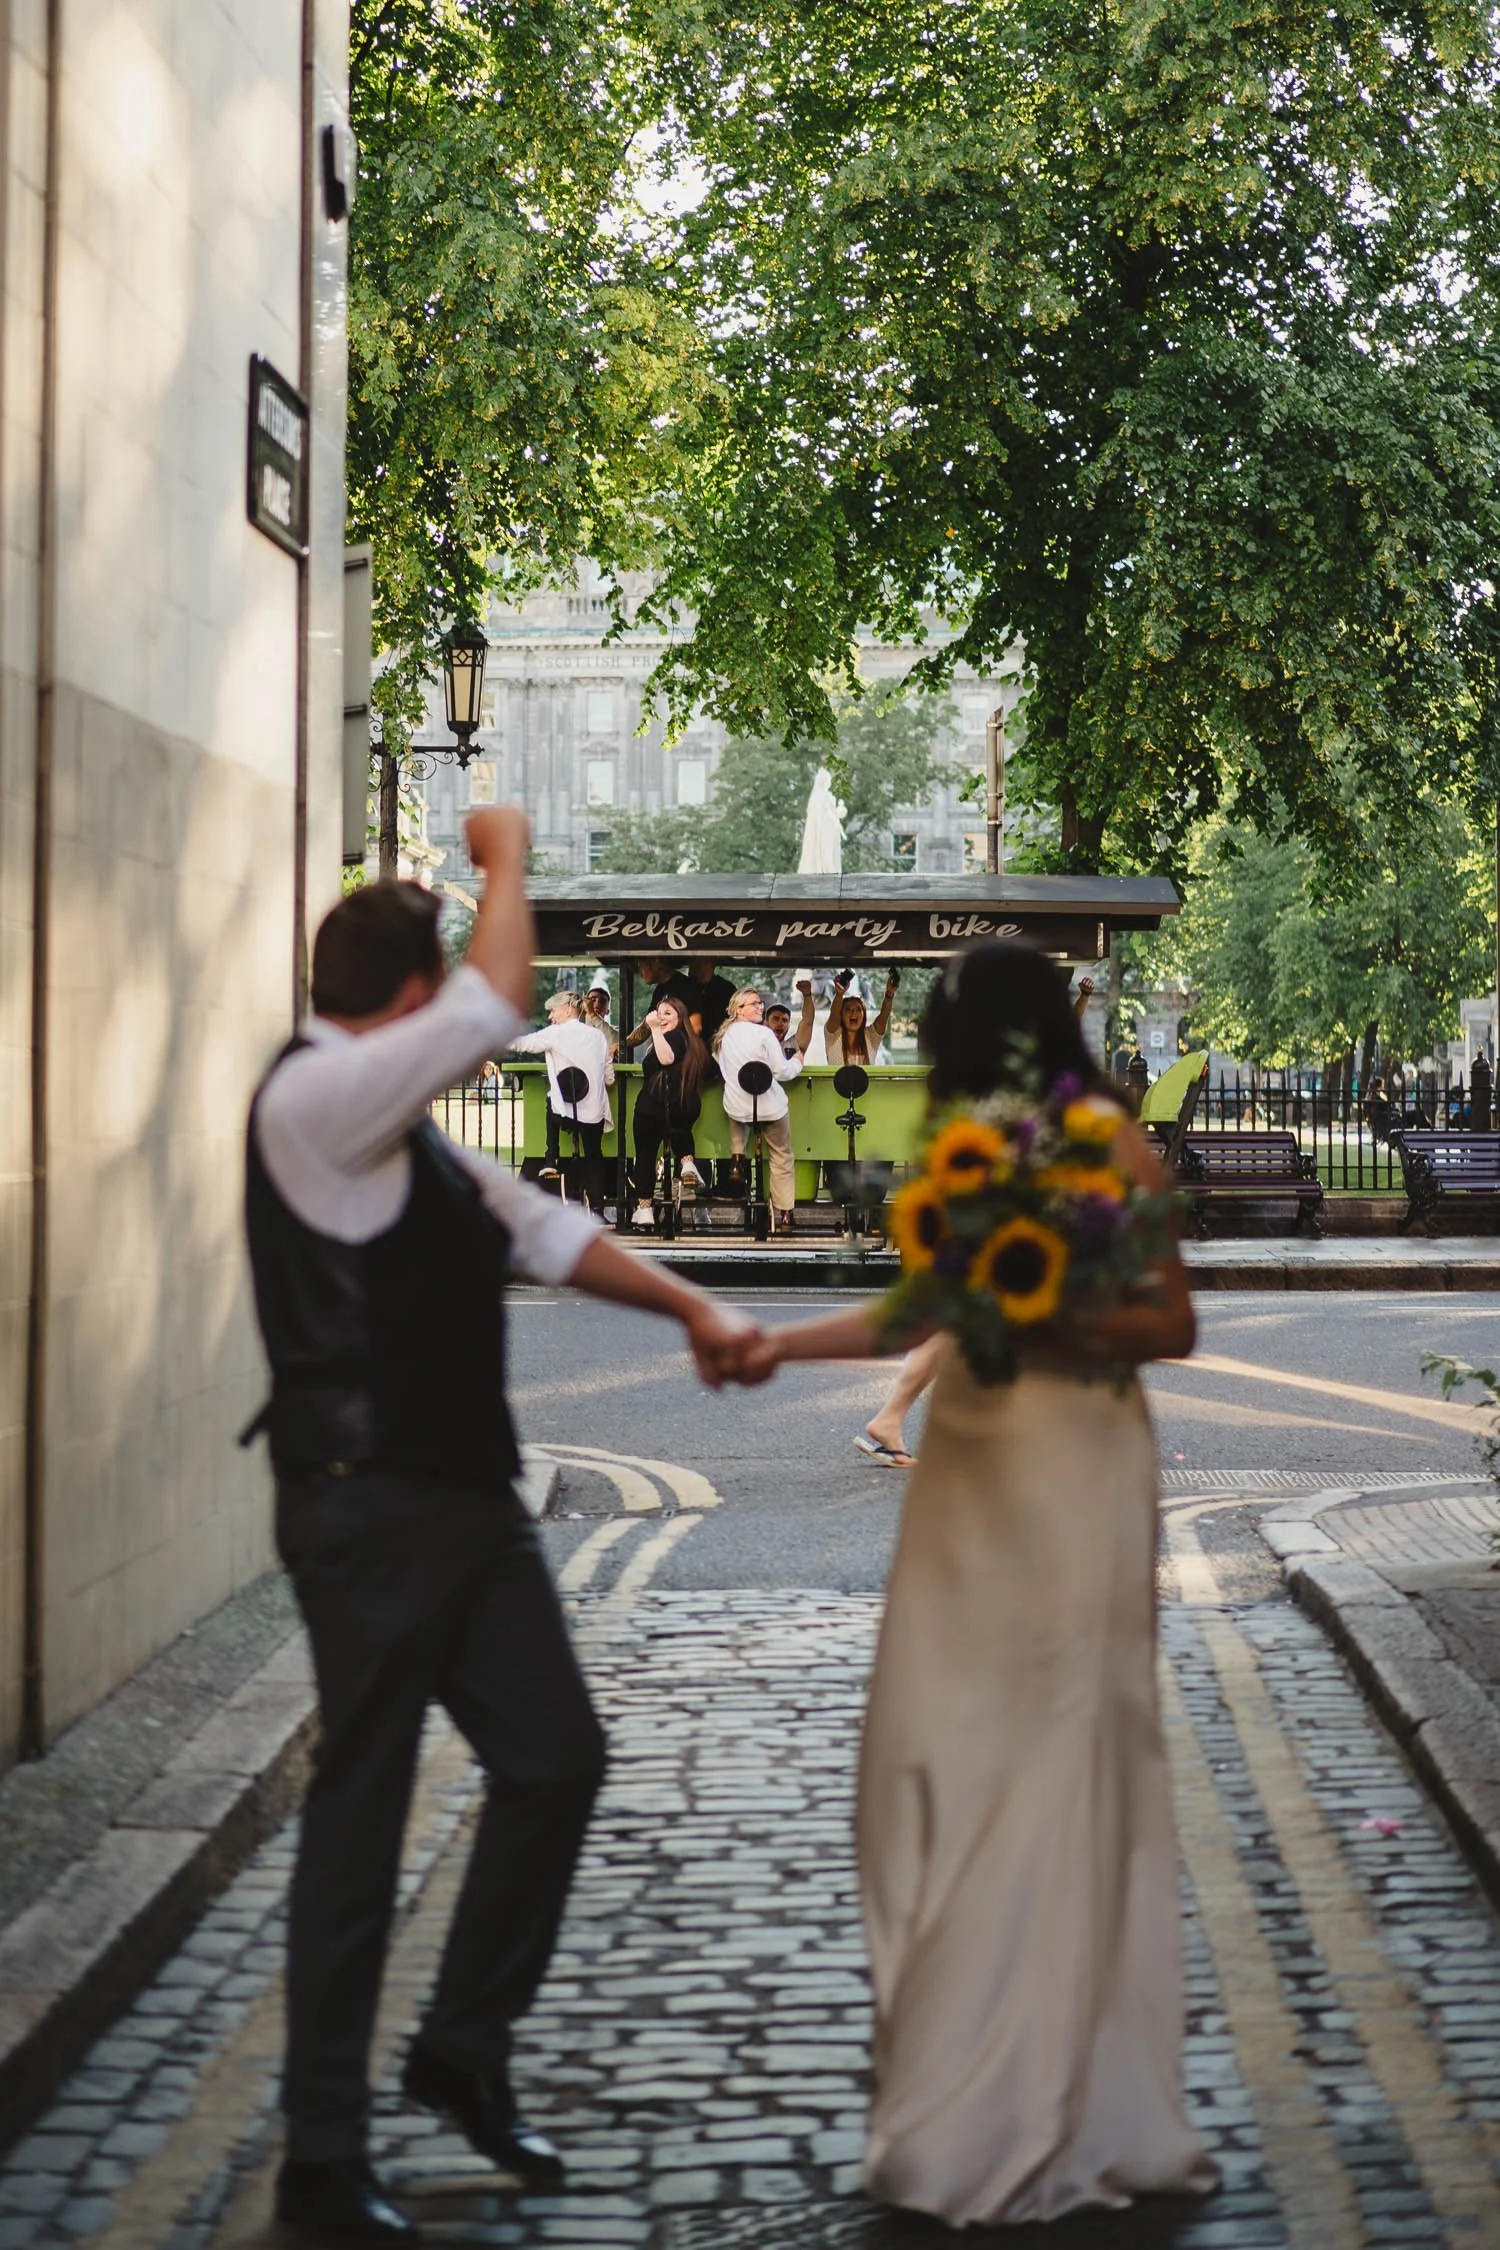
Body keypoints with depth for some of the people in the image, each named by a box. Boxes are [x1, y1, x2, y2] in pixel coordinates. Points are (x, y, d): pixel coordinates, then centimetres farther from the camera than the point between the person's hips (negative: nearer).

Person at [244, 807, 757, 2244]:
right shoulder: (315, 1098, -15)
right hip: (369, 1512, -10)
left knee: (554, 1757, 14)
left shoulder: (404, 1132, 16)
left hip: (462, 1498, 10)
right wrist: (506, 856, -7)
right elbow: (497, 1006, -22)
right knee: (359, 1817, -2)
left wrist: (689, 1307, 14)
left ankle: (464, 2053, 29)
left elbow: (539, 1228, 21)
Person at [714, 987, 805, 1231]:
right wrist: (797, 1061, 6)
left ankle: (738, 1157, 21)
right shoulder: (764, 1034, -17)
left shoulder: (723, 1036, 1)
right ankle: (784, 1213, 9)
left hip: (736, 1107, 5)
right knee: (782, 1158, 8)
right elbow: (782, 1071, -14)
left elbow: (720, 1066, 17)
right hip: (770, 1105, -5)